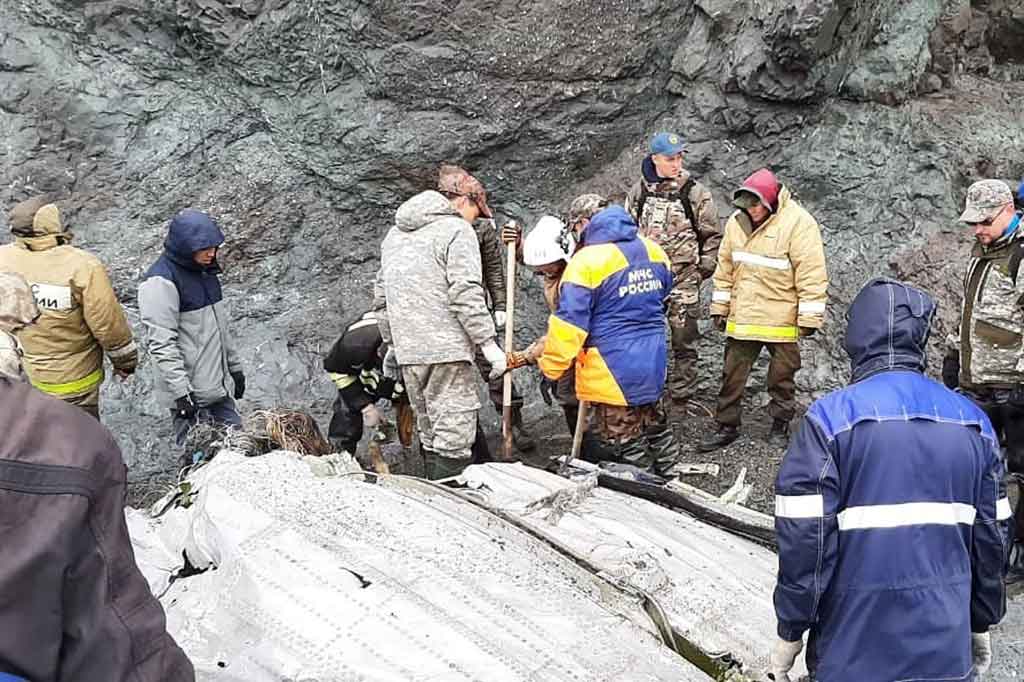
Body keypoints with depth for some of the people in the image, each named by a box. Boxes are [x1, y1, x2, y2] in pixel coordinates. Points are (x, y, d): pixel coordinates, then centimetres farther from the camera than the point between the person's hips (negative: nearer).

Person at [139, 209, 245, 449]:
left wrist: (235, 367, 23)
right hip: (191, 392, -8)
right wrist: (181, 392, -22)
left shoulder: (205, 271, 12)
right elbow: (161, 344, -20)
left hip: (218, 387, 8)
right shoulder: (161, 281, -15)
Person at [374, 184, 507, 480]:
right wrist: (488, 343, -13)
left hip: (408, 352, 8)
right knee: (454, 433, -5)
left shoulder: (395, 233, 21)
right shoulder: (456, 229, -4)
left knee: (429, 432, 15)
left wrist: (392, 343, 28)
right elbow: (466, 293, -15)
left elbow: (380, 295, 23)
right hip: (447, 349, -8)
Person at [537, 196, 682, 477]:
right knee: (655, 427, 24)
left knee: (624, 443, 4)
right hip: (653, 366, 8)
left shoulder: (587, 261, -18)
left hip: (611, 374, -8)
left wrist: (550, 367, -11)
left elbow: (568, 324, -20)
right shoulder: (653, 250, 5)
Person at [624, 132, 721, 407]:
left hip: (683, 278, -3)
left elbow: (712, 235, 4)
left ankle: (682, 395, 13)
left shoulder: (695, 192, -2)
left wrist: (704, 268, -1)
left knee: (684, 341, 2)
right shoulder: (638, 191, 6)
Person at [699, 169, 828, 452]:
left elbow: (811, 273, -15)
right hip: (742, 316, 5)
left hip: (782, 319, -5)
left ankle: (780, 425, 28)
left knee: (782, 376, 11)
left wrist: (809, 318, -15)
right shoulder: (737, 221, 3)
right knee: (732, 374, 9)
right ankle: (727, 426, 21)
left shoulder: (798, 223, -15)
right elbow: (725, 267, 12)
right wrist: (720, 307, 13)